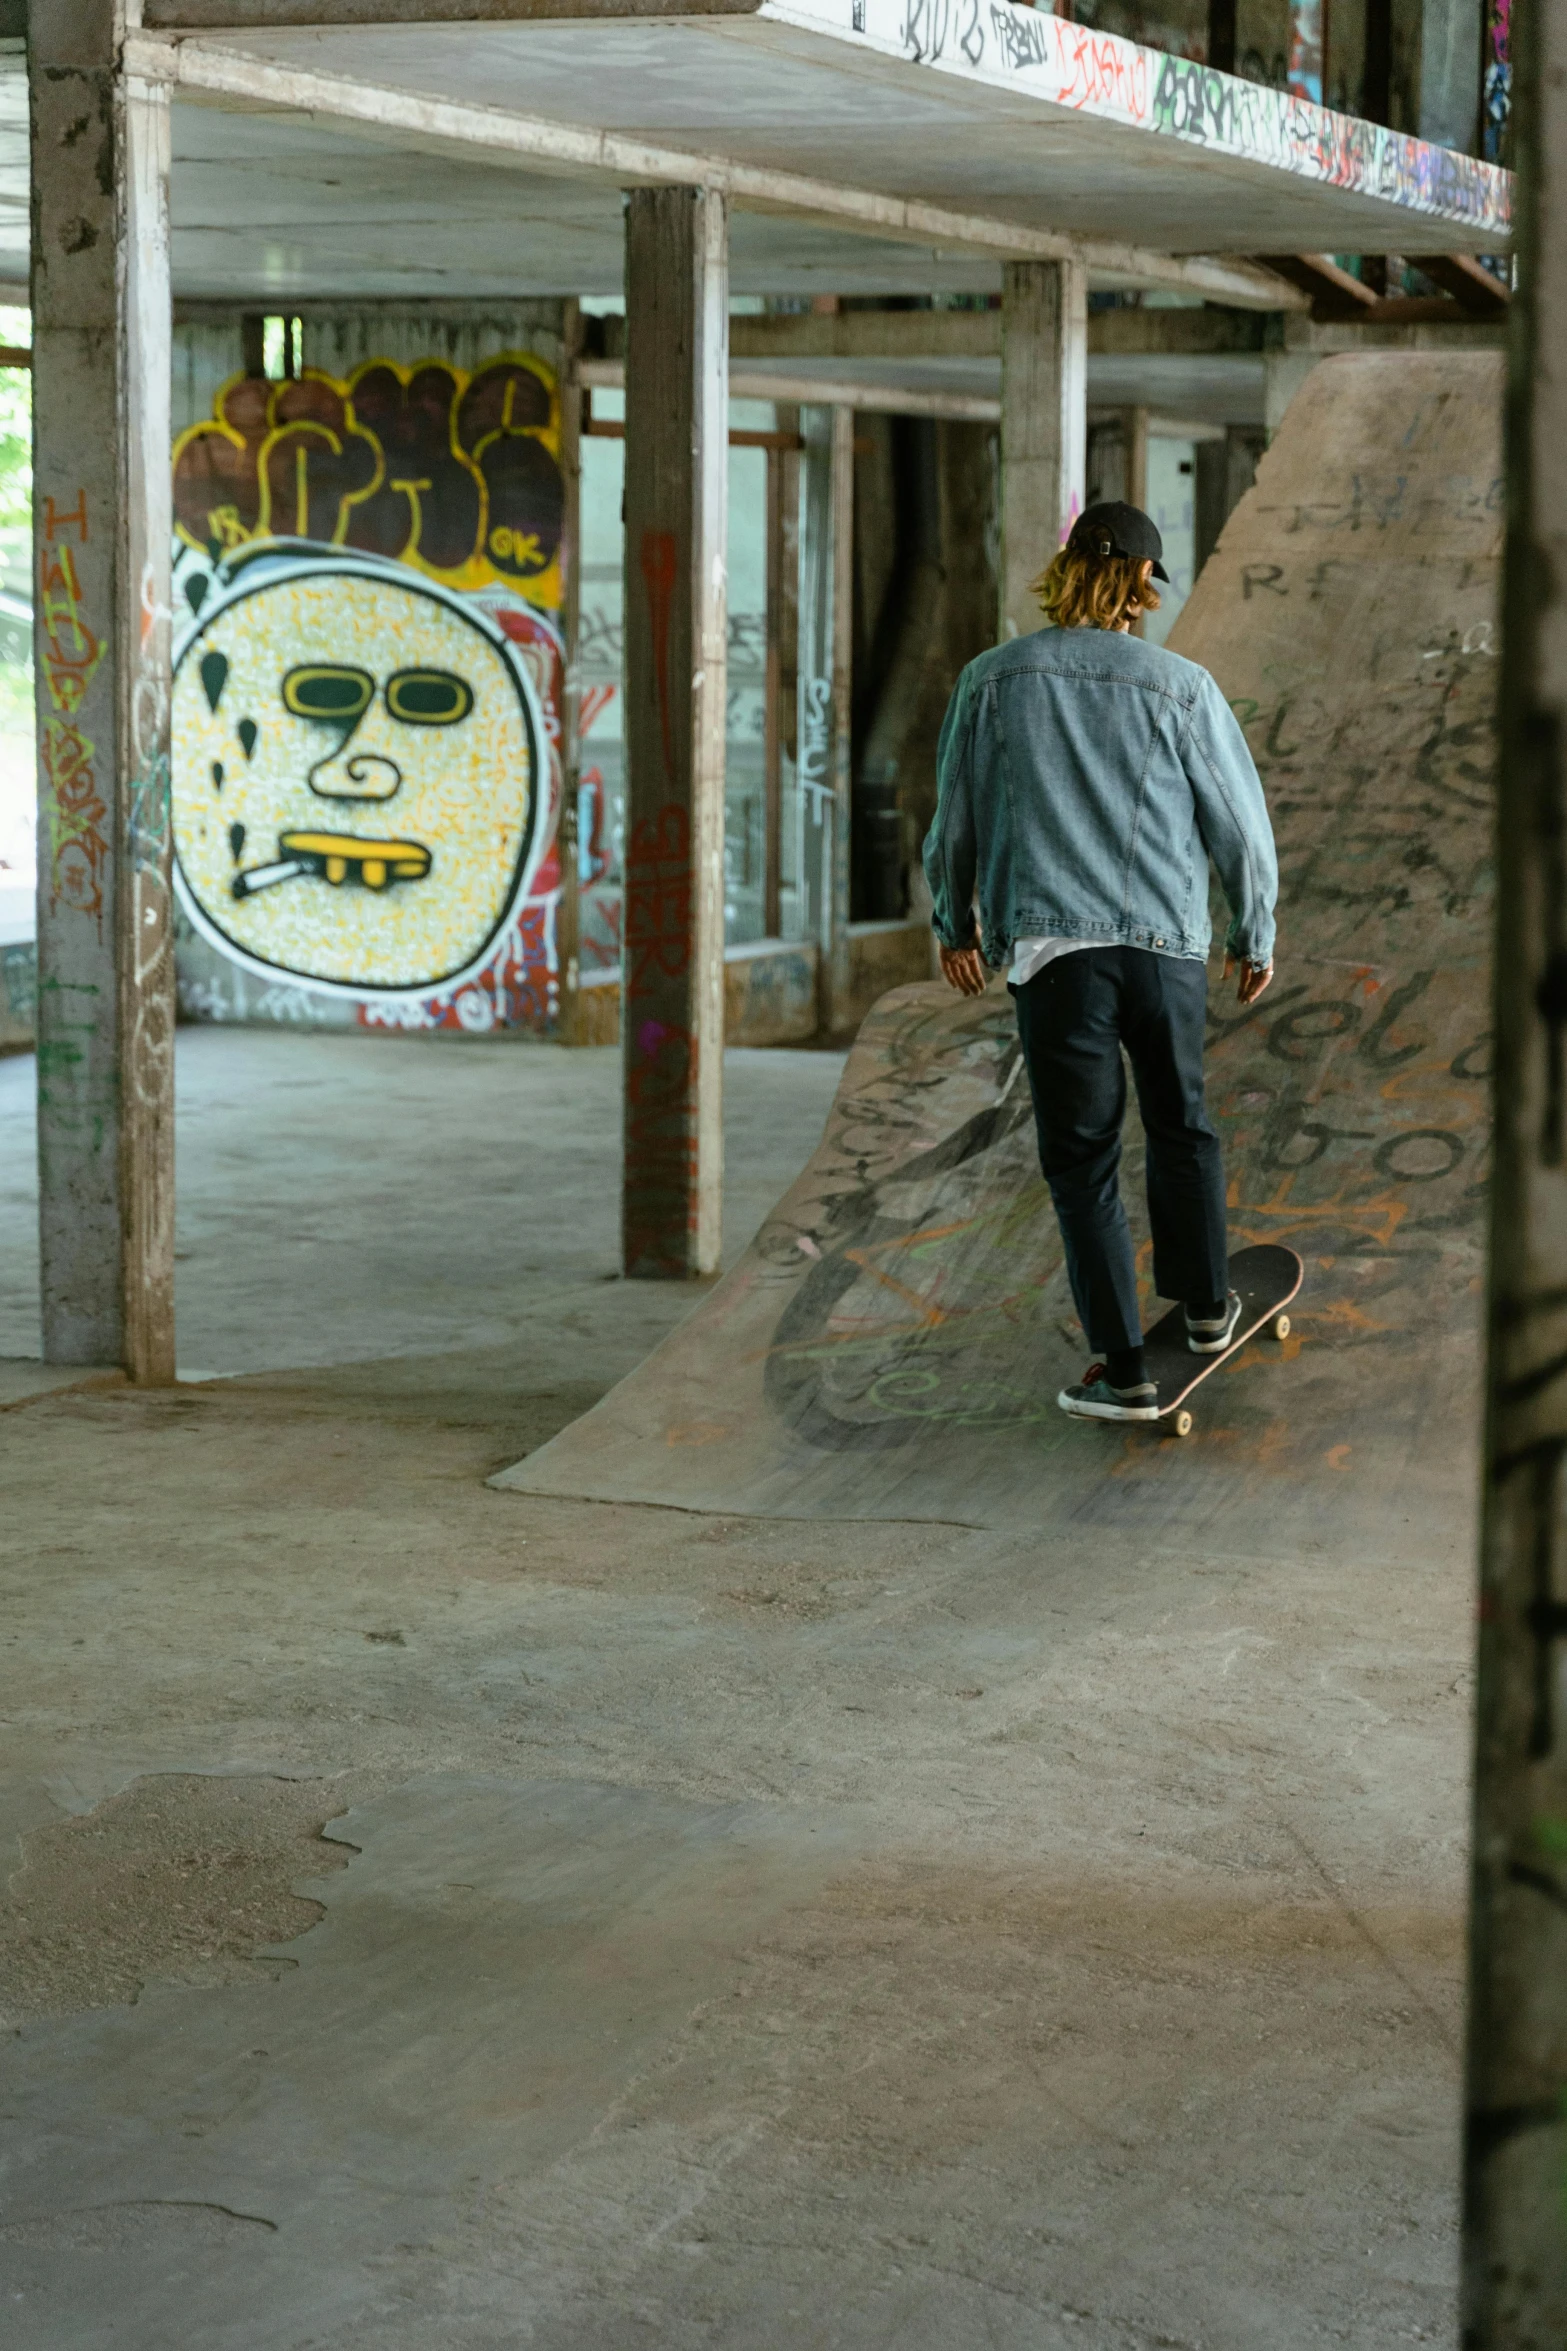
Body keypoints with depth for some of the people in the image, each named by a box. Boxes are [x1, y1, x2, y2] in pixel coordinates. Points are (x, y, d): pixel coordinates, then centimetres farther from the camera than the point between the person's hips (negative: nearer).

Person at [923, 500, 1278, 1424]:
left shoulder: (993, 680, -1)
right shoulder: (1183, 687, -3)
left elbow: (957, 817, 9)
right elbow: (1241, 824, 4)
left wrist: (957, 923, 24)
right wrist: (1254, 934, 19)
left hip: (1052, 947, -1)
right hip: (1169, 943, 1)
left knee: (1084, 1157, 5)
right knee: (1182, 1124, 22)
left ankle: (1125, 1369, 5)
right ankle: (1208, 1304, 37)